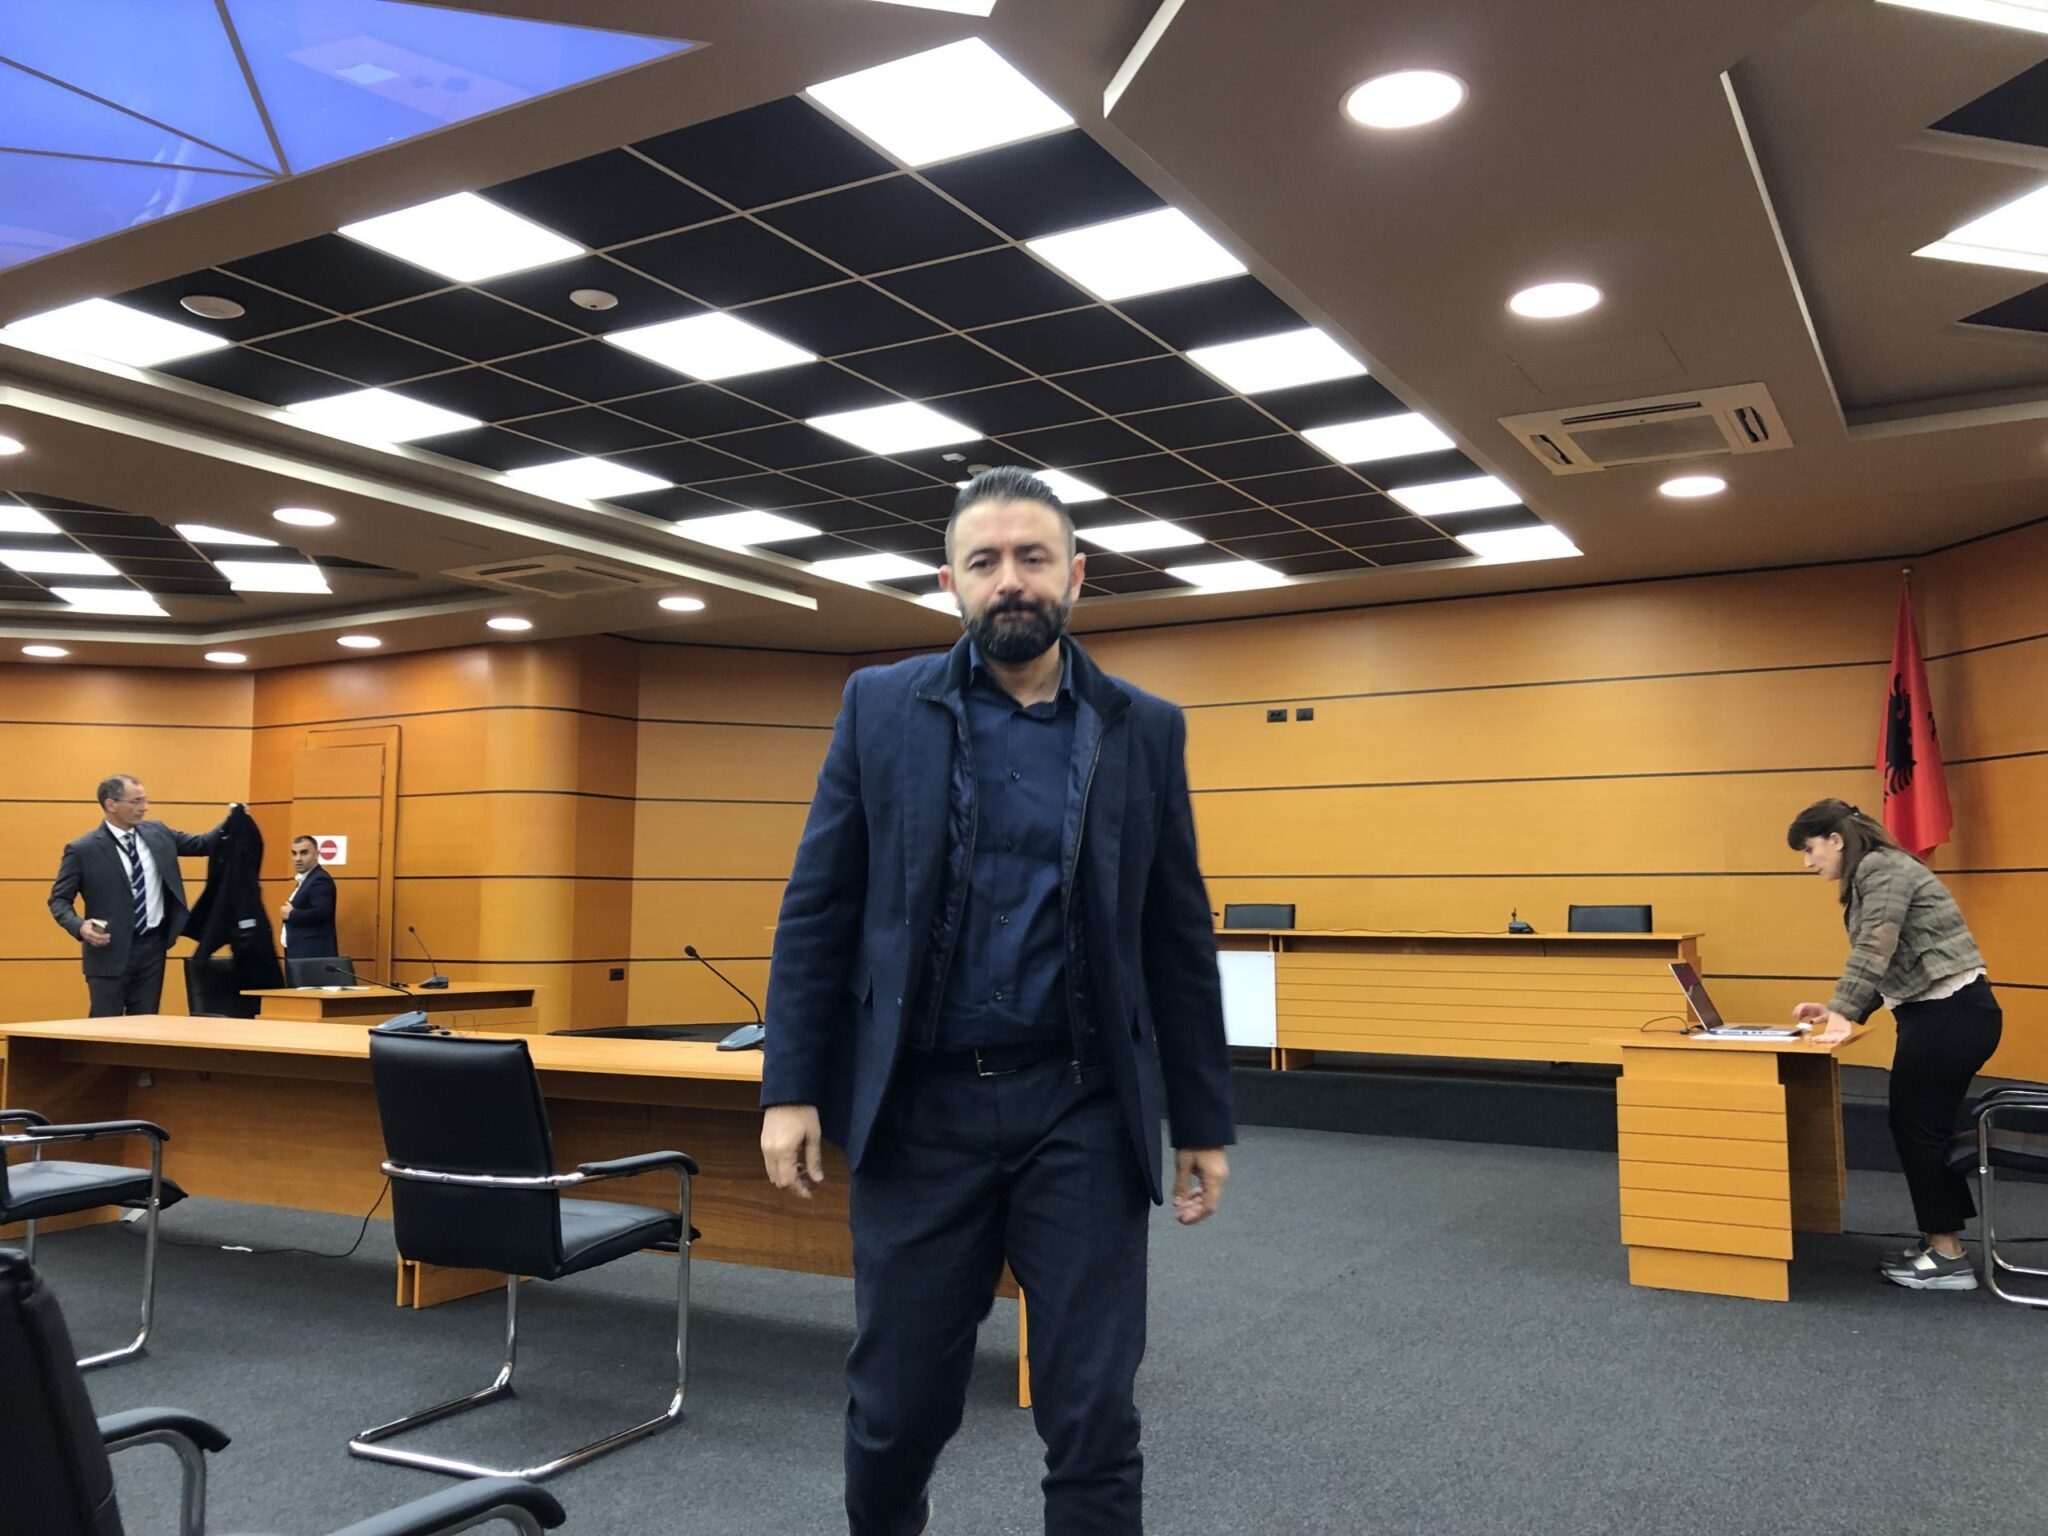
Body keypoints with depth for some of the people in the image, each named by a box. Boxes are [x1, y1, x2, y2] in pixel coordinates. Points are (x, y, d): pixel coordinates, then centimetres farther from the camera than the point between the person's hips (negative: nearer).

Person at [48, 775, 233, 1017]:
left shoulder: (157, 833, 5)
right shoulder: (82, 850, -8)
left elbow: (202, 844, 13)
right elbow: (59, 899, -3)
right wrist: (80, 927, -22)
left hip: (152, 946, 4)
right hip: (110, 950, -4)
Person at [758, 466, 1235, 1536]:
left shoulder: (1144, 731, 5)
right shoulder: (881, 707, 4)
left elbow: (1179, 942, 6)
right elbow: (817, 912, 2)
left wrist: (1203, 1122, 6)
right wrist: (792, 1087, -4)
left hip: (1081, 1112, 0)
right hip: (918, 1106, 0)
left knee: (1094, 1417, 4)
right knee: (897, 1404, 12)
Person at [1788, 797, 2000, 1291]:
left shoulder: (1882, 867, -12)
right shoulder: (1868, 879, 18)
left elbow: (1875, 951, -22)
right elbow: (1885, 966, 18)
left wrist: (1843, 1011, -26)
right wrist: (1836, 1009, 8)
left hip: (1952, 1013, -10)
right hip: (1937, 1012, 10)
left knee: (1919, 1129, -3)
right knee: (1921, 1127, 14)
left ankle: (1950, 1258, 6)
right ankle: (1937, 1243, 22)